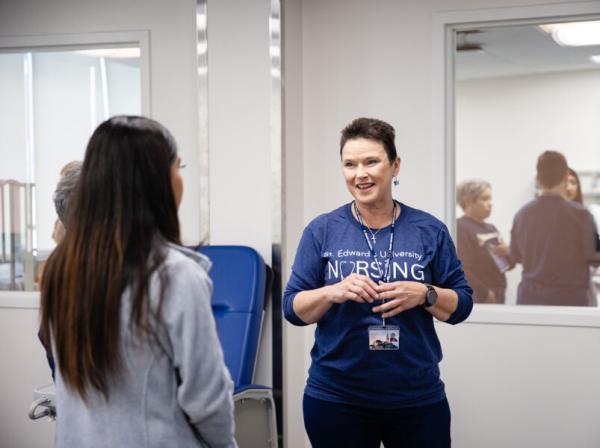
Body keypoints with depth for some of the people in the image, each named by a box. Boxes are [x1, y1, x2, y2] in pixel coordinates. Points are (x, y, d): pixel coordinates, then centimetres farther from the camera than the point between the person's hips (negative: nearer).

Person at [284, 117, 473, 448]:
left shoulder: (429, 230, 1)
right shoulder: (322, 231, 0)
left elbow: (461, 305, 3)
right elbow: (293, 308, -1)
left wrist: (424, 294, -17)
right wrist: (332, 293, -19)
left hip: (418, 398, 1)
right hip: (335, 400, 0)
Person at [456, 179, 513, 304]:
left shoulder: (491, 228, 17)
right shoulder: (460, 228, -11)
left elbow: (509, 265, 19)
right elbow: (462, 270, -20)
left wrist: (507, 253, -3)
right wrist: (484, 292, -20)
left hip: (498, 296, 9)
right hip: (477, 299, -9)